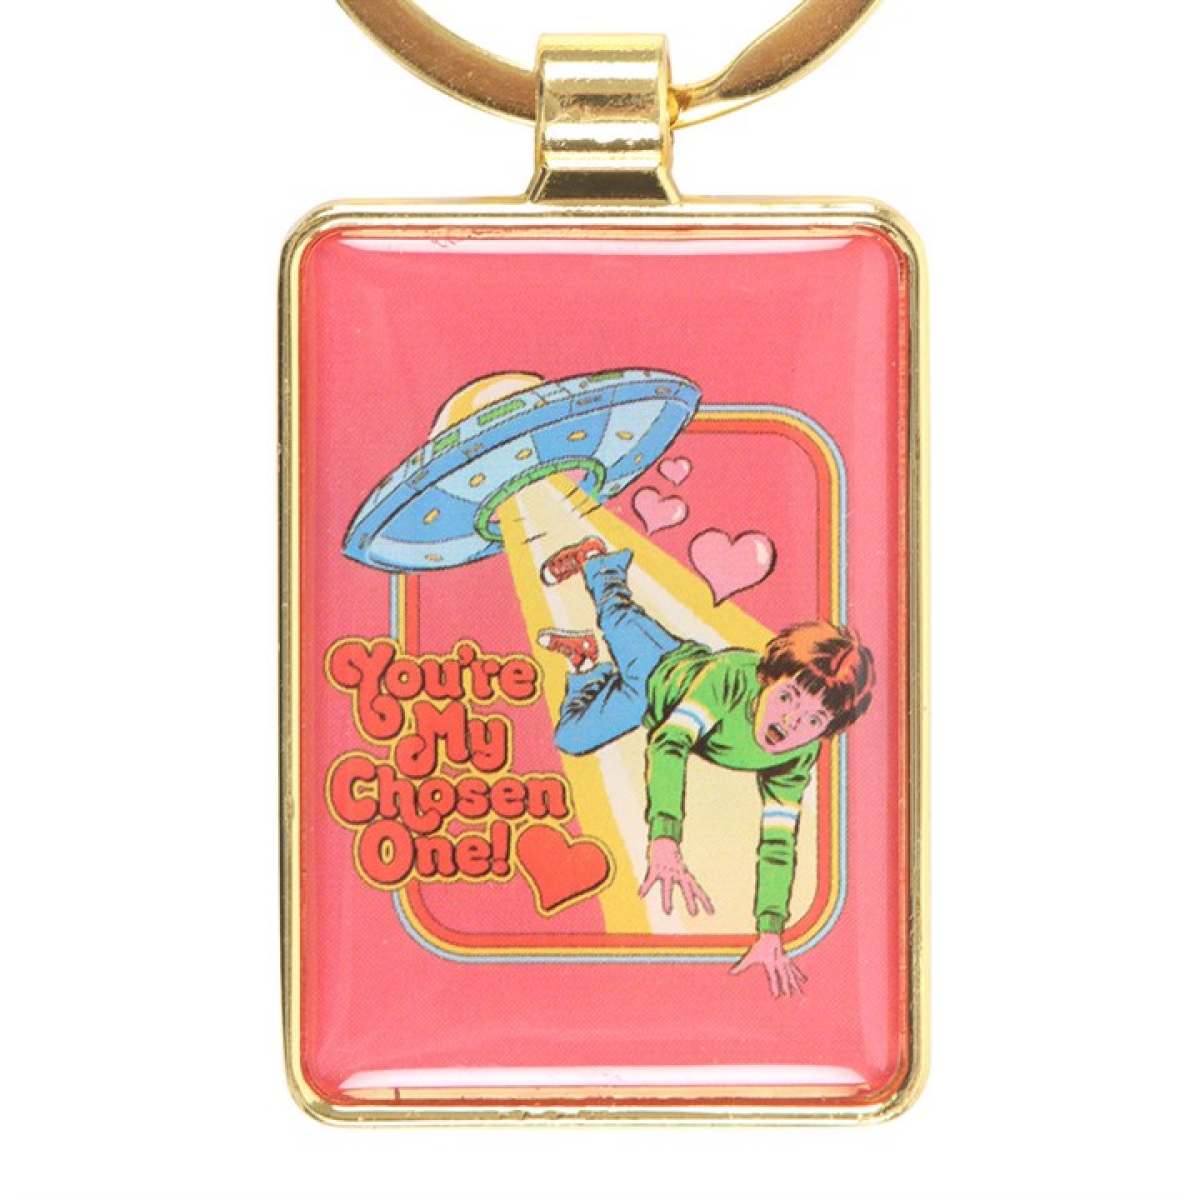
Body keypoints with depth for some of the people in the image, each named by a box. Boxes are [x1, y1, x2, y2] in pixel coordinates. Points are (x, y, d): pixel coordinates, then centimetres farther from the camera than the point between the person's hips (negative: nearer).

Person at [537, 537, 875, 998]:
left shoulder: (796, 762, -38)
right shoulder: (734, 676, -51)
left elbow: (778, 842, -33)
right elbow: (668, 745, -61)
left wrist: (770, 935, -39)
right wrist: (664, 843, -73)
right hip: (659, 672, -4)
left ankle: (604, 565, 57)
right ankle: (586, 663, 37)